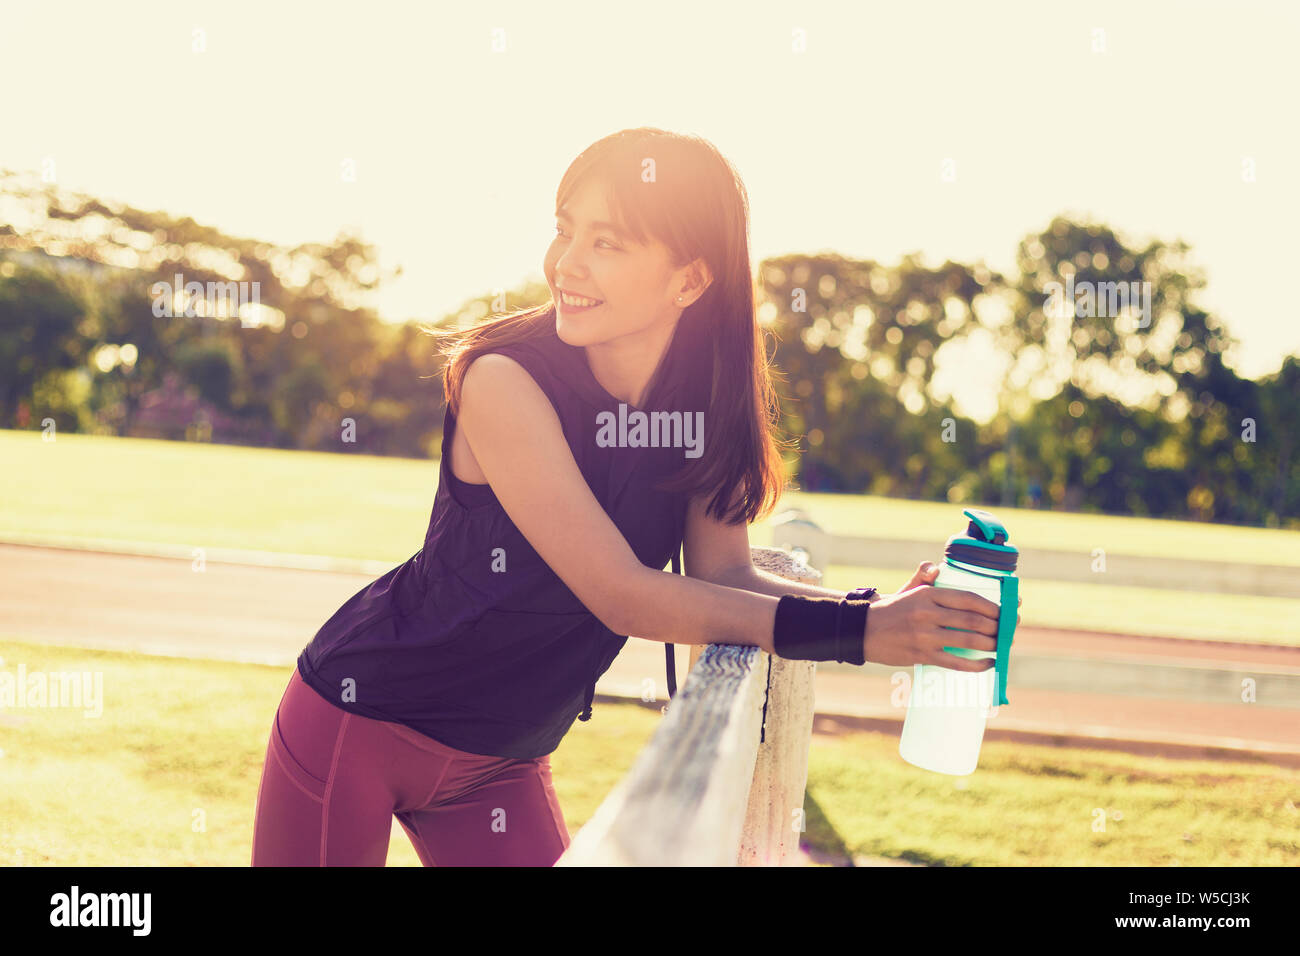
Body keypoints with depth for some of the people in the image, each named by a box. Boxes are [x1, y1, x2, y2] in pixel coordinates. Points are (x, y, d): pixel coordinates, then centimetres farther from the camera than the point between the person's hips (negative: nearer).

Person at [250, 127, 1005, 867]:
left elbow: (724, 573, -6)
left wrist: (883, 615, -23)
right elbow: (624, 598, -28)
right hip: (360, 721, -5)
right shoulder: (505, 381, -26)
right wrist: (851, 631, -31)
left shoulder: (712, 401, -10)